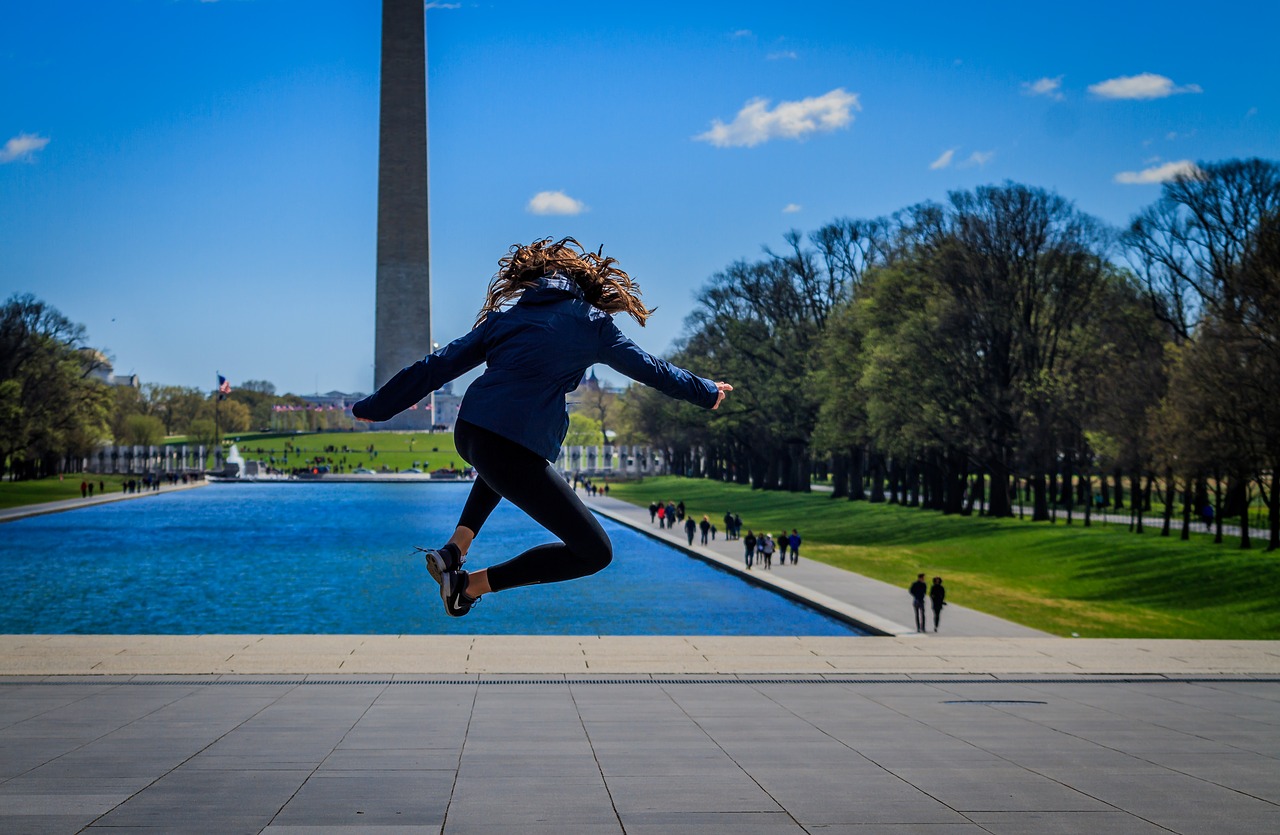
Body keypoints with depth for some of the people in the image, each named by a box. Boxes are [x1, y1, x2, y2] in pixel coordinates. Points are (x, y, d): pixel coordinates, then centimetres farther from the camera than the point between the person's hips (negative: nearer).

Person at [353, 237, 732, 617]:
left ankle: (455, 548, 23)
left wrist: (371, 408, 26)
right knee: (594, 551, 4)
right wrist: (707, 392, 34)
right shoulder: (591, 322, 9)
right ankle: (471, 584, 1)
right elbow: (652, 368, 17)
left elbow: (438, 365, 19)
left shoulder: (504, 315, 19)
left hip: (466, 434, 7)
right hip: (515, 449, -7)